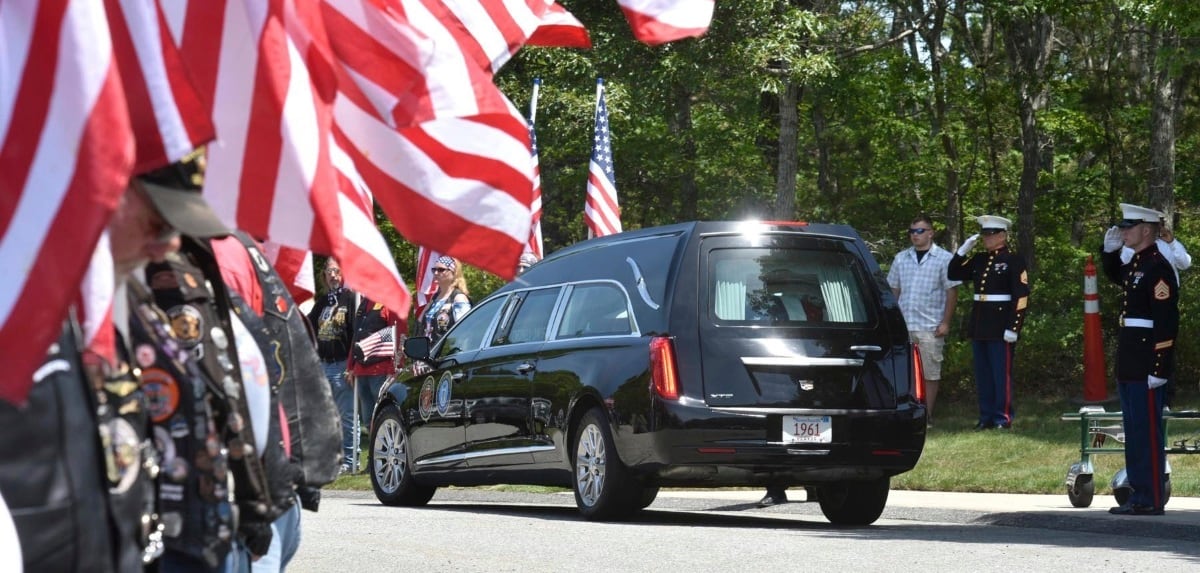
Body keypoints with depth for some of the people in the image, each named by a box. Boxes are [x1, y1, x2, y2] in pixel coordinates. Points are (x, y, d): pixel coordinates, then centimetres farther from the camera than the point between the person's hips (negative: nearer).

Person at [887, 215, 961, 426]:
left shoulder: (944, 259, 0)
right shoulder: (901, 258, 11)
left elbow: (951, 292, -1)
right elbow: (894, 290, 15)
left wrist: (945, 322, -7)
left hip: (930, 327, -3)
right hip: (903, 326, 3)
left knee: (930, 374, 1)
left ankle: (927, 416, 9)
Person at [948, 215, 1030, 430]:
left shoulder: (1014, 260, -7)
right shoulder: (979, 260, 13)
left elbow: (1022, 296, -12)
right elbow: (953, 274, 16)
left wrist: (1013, 327, -18)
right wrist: (963, 250, 3)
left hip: (1000, 327, -7)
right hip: (979, 325, 7)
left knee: (1001, 374, -2)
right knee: (982, 375, 10)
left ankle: (1003, 418, 3)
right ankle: (986, 417, 16)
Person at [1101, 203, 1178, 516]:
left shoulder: (1158, 267, -16)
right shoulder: (1135, 264, 13)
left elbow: (1167, 321, -21)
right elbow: (1114, 275, 39)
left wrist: (1159, 369, -24)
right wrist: (1109, 250, 19)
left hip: (1147, 364, -10)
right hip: (1130, 362, 10)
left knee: (1147, 431, -6)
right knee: (1134, 430, 14)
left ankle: (1152, 500, -3)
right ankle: (1140, 493, 20)